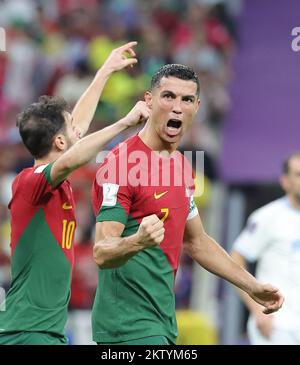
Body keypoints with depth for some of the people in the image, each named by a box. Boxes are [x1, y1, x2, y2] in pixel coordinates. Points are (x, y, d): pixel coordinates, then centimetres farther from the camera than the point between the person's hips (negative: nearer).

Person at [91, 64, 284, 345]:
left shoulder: (179, 164, 14)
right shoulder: (121, 163, -14)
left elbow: (196, 242, 25)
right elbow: (101, 253, -21)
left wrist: (252, 287, 24)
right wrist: (137, 241, -41)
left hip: (162, 324, 9)